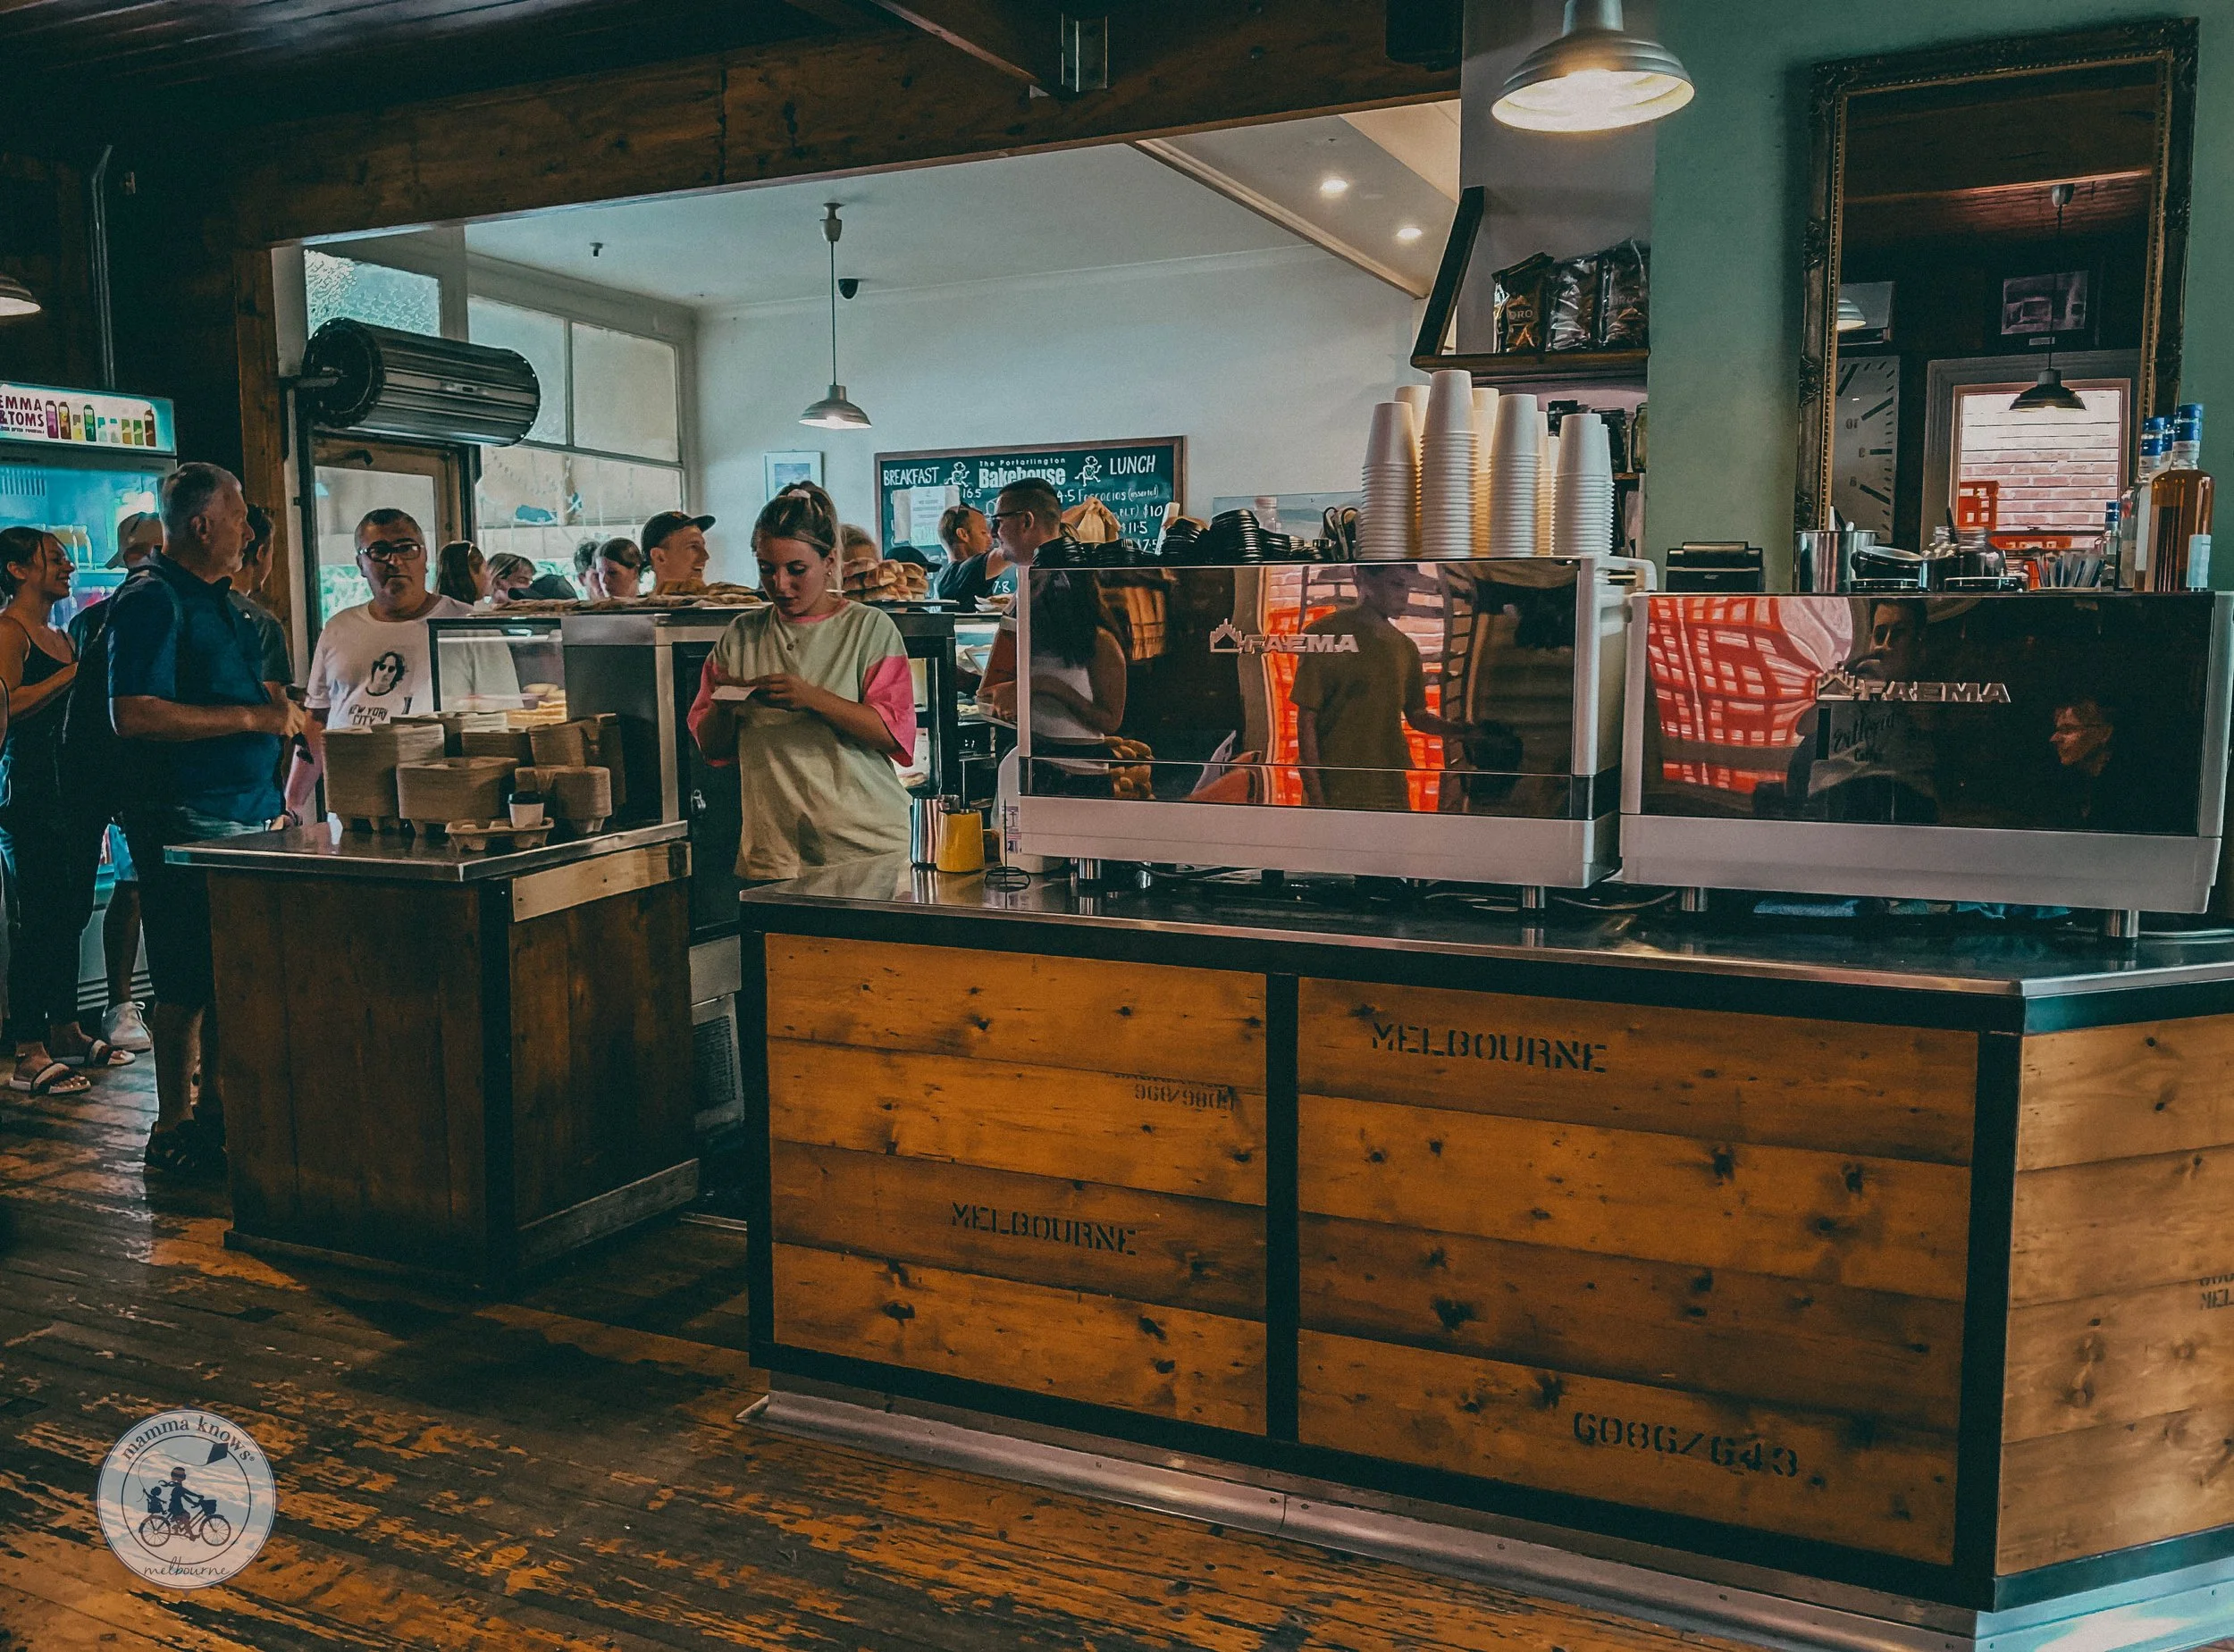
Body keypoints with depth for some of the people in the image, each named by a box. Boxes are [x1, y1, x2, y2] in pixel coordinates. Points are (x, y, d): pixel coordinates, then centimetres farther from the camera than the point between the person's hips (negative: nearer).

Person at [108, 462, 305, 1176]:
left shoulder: (217, 601, 18)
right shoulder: (151, 601, -11)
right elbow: (133, 714, -21)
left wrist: (274, 702, 9)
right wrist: (251, 717, -20)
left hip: (248, 809, 9)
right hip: (187, 817, -9)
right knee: (191, 980, -3)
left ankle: (218, 1103, 24)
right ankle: (173, 1127, 8)